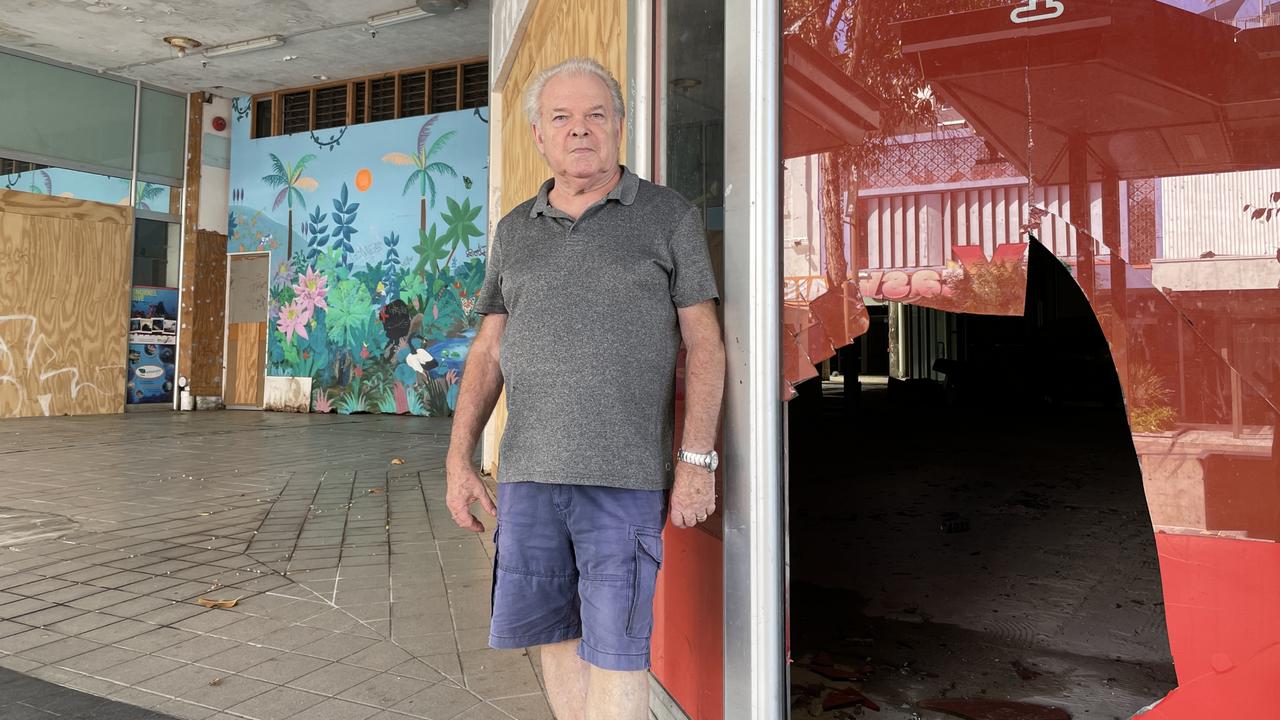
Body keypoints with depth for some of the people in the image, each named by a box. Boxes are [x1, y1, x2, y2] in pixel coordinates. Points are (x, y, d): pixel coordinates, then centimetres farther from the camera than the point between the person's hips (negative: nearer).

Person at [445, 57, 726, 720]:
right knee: (551, 632, 12)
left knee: (614, 647, -1)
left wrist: (698, 460, -10)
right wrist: (459, 459, 6)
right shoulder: (514, 231, 13)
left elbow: (703, 342, -2)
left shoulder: (669, 216, 2)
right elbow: (489, 351, 13)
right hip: (528, 472, 5)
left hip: (625, 474, -4)